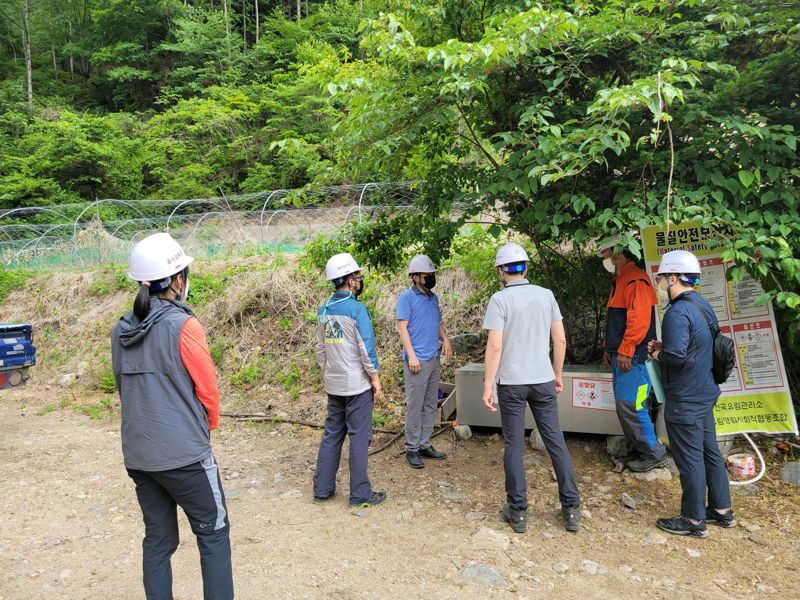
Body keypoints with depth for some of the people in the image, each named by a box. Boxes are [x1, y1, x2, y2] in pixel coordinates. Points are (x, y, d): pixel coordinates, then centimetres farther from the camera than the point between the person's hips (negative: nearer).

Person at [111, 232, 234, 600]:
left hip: (137, 454, 6)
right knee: (213, 533, 9)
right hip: (184, 453, -6)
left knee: (158, 539, 17)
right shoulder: (183, 325, -16)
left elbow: (124, 388, 11)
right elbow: (207, 389, -10)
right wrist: (209, 426, 9)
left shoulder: (121, 331, 3)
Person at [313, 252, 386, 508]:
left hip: (333, 385, 7)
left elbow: (320, 348, 12)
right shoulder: (357, 309, -16)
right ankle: (360, 494, 10)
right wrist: (375, 378, -6)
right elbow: (367, 348, -15)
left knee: (332, 434, 15)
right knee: (359, 437, 2)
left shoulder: (324, 310, 6)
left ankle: (322, 488, 22)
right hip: (357, 385, -7)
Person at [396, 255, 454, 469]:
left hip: (435, 360, 8)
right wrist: (411, 355, -18)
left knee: (430, 405, 11)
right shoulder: (406, 297, -7)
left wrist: (445, 339, 3)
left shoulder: (434, 298, 15)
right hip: (417, 361, -7)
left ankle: (424, 445, 21)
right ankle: (412, 449, 7)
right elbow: (402, 327, -11)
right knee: (415, 405, -2)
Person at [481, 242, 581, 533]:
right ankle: (571, 509, 17)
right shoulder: (546, 295, 3)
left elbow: (495, 346, -14)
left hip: (511, 382, -3)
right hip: (543, 380, 3)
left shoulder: (500, 299, -9)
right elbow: (560, 339, 4)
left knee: (514, 445, 6)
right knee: (556, 441, 10)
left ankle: (517, 511, 14)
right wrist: (557, 374, 16)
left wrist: (488, 384, -8)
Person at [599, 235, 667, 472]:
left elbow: (639, 319, -22)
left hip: (632, 357, -10)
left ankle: (654, 454, 6)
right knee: (624, 406, 13)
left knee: (630, 406, -8)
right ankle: (636, 450, 22)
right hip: (620, 356, 10)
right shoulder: (618, 281, 19)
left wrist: (625, 351, -21)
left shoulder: (635, 279, -14)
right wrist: (610, 349, 22)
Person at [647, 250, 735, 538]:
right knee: (710, 451, 19)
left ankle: (694, 520, 15)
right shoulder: (703, 306, 9)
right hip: (705, 393, 10)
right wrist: (663, 346, 8)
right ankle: (722, 510, 32)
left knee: (689, 458, 2)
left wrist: (657, 354, -10)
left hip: (684, 400, -10)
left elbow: (676, 355, -30)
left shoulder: (678, 312, -23)